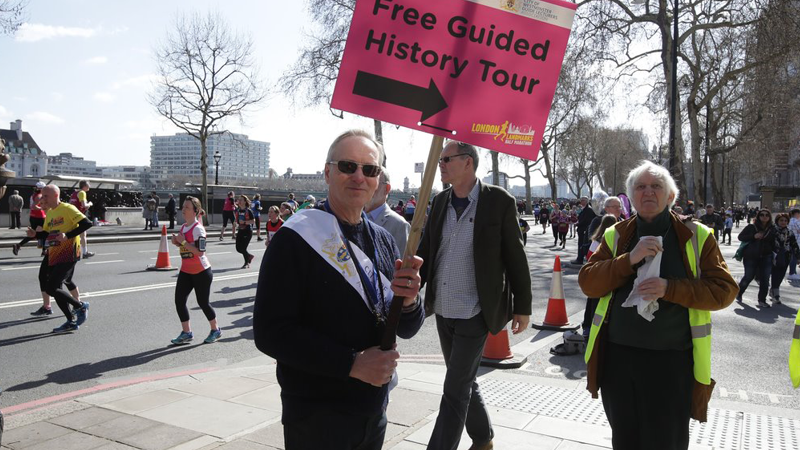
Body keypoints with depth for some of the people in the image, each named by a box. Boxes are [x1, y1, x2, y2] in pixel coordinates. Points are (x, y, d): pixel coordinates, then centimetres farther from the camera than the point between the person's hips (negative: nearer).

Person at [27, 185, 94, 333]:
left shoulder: (68, 209, -9)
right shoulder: (49, 213, 15)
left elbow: (87, 224, -17)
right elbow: (46, 234, 22)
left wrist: (68, 235, -24)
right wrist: (35, 234, 1)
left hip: (68, 255, -9)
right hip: (54, 255, 9)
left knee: (51, 288, -14)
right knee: (55, 288, 9)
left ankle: (81, 306, 6)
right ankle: (71, 322, 18)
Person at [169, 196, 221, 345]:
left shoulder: (198, 229, -16)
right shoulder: (183, 227, 8)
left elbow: (200, 252, -24)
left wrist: (183, 242, -23)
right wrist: (177, 242, 0)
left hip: (201, 272, -7)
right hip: (186, 271, 7)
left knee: (202, 302, 3)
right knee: (179, 300, 0)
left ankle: (215, 330, 23)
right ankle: (186, 333, 12)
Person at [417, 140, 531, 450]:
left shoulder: (499, 201, -11)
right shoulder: (440, 201, 5)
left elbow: (516, 258, -6)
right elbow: (425, 252, 7)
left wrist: (522, 307, -3)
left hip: (474, 313, -6)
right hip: (442, 310, 6)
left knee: (455, 390, -2)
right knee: (464, 382, 19)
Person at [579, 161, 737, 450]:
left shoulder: (697, 236, 0)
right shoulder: (615, 236, 5)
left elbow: (724, 289, -5)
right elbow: (587, 283, -3)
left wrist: (670, 289, -20)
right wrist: (630, 260, -18)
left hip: (672, 361, -2)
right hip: (618, 355, 2)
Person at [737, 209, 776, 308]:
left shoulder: (772, 229, 4)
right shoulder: (751, 226, -4)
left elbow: (773, 243, 9)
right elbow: (740, 237, -5)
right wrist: (754, 236, -18)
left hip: (766, 257, 3)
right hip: (751, 256, -3)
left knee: (765, 279, 3)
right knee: (748, 277, 4)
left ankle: (762, 300, 15)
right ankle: (738, 294, 28)